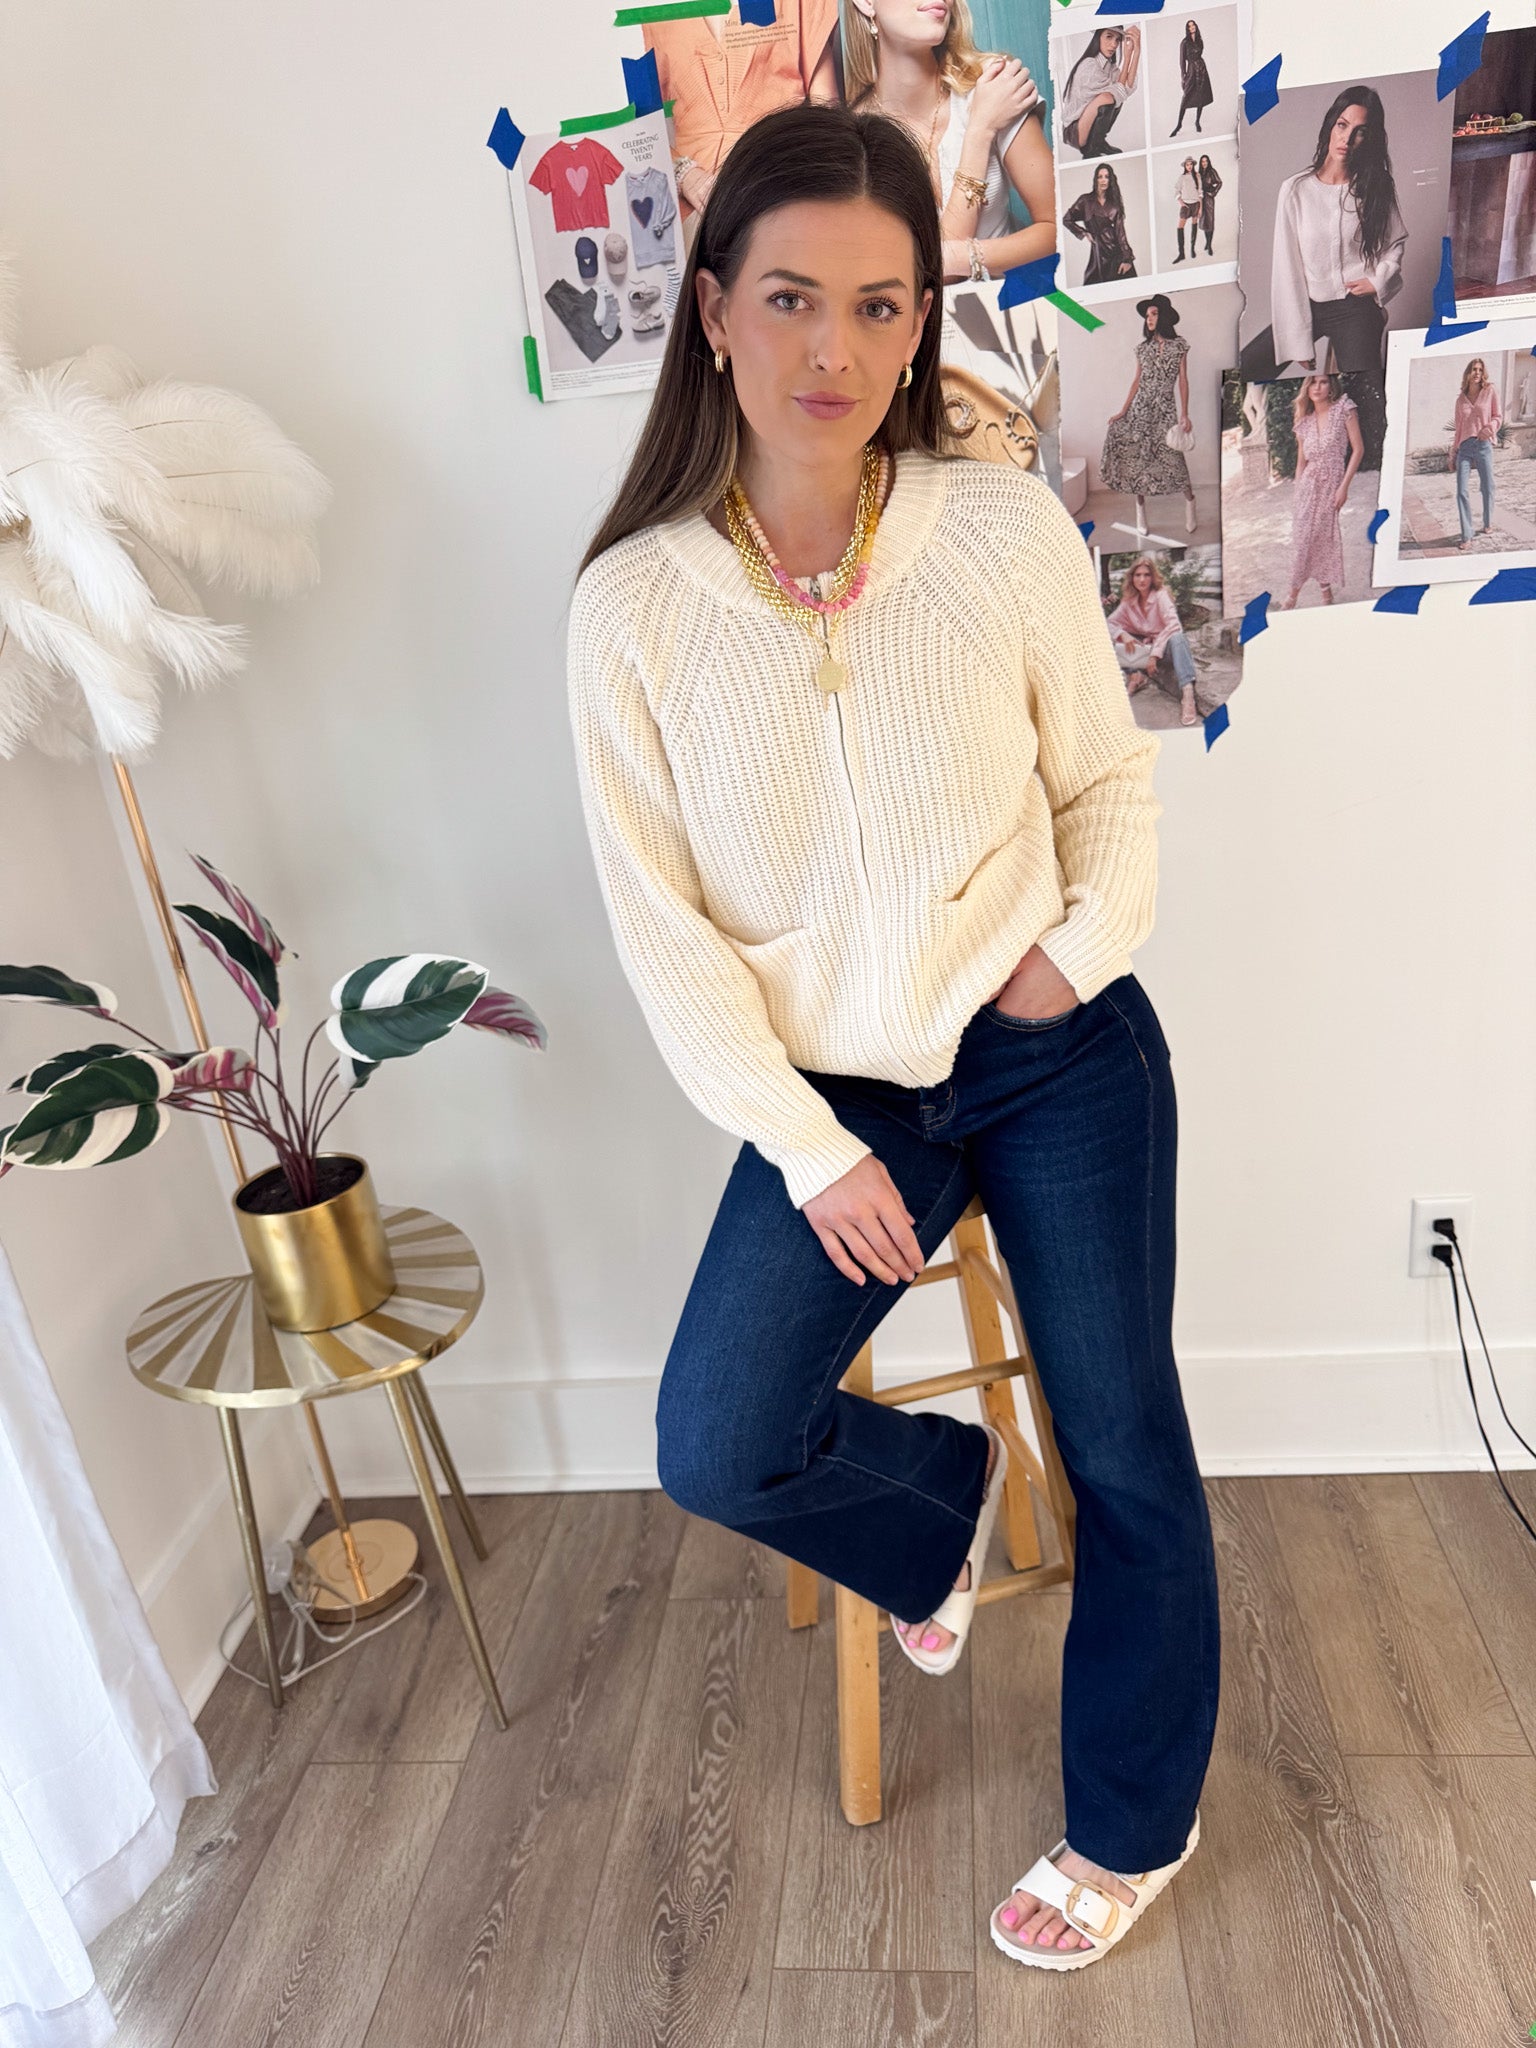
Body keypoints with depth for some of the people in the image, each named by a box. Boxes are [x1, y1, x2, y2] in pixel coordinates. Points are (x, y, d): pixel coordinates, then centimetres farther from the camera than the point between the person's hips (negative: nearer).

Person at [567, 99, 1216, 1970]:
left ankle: (1133, 1825, 39)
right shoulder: (636, 602, -9)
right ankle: (946, 1489, 27)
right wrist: (809, 1150, -9)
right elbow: (664, 927, -7)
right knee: (716, 1449, -10)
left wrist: (1083, 946, -13)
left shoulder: (1008, 528, -8)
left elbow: (1110, 781, 4)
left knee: (1123, 1446, 10)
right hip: (834, 1095, 1)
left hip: (1061, 1058, 0)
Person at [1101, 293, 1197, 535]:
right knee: (1136, 458, -1)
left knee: (1172, 458, -9)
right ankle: (1141, 513, 9)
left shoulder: (1179, 345, 1)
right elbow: (1136, 381, 10)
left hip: (1166, 409, -3)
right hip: (1141, 408, 3)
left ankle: (1189, 502, 11)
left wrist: (1184, 415, -6)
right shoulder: (1143, 347, 8)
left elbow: (1183, 381, 0)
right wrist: (1123, 411, 2)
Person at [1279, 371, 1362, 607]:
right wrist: (1296, 493, 7)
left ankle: (1326, 591, 13)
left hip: (1333, 483, -3)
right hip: (1308, 484, 3)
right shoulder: (1304, 419, 7)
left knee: (1326, 538, 1)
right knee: (1302, 538, 0)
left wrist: (1344, 486, -13)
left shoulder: (1344, 408, -4)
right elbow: (1301, 461, 12)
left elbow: (1358, 449, -7)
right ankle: (1294, 594, 6)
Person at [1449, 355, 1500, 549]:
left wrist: (1491, 427, -16)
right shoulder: (1461, 398, 11)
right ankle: (1466, 536, -9)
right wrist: (1453, 453, 14)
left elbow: (1499, 416, 6)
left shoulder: (1490, 392, 4)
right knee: (1462, 492, -9)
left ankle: (1488, 522, 30)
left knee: (1487, 488, 7)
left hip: (1483, 446, -1)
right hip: (1464, 447, 1)